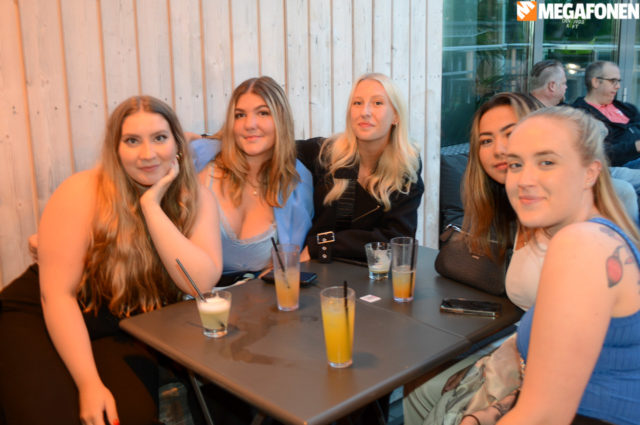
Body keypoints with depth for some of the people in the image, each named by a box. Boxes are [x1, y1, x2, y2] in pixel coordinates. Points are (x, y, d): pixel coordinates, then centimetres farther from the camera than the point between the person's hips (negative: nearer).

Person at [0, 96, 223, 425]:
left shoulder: (196, 200, -6)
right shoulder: (82, 192, -15)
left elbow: (202, 284, -20)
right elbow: (57, 294, -17)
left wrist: (152, 207, -24)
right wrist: (89, 383, -24)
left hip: (124, 335, 2)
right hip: (46, 321, -2)